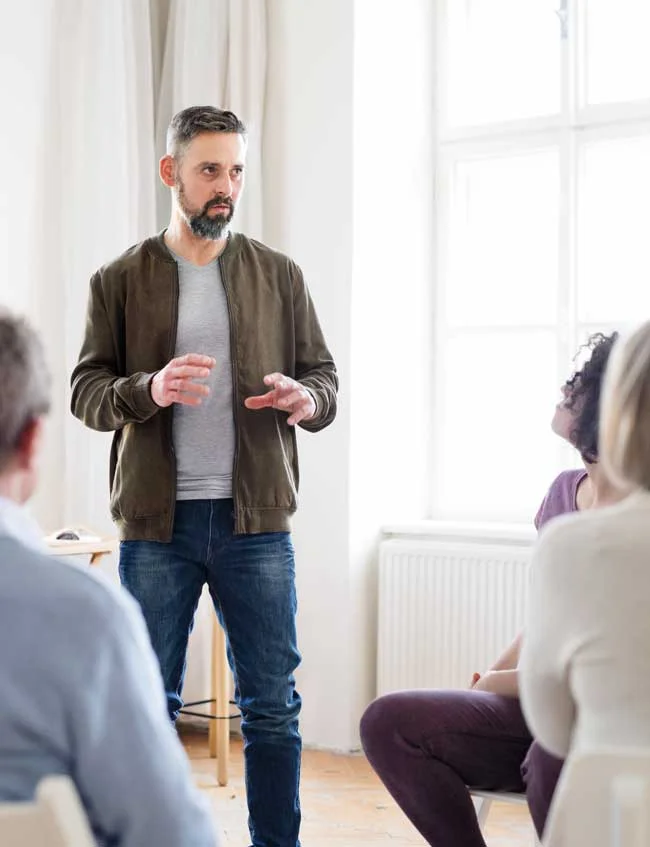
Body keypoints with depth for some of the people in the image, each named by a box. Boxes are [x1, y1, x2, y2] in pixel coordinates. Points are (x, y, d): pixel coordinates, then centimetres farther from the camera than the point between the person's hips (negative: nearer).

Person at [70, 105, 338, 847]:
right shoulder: (119, 281, 5)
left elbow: (325, 379, 10)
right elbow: (86, 391, 1)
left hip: (256, 521, 1)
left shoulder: (279, 276, 9)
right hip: (156, 522, 0)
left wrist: (306, 400, -14)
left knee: (272, 705, 4)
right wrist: (149, 390, -19)